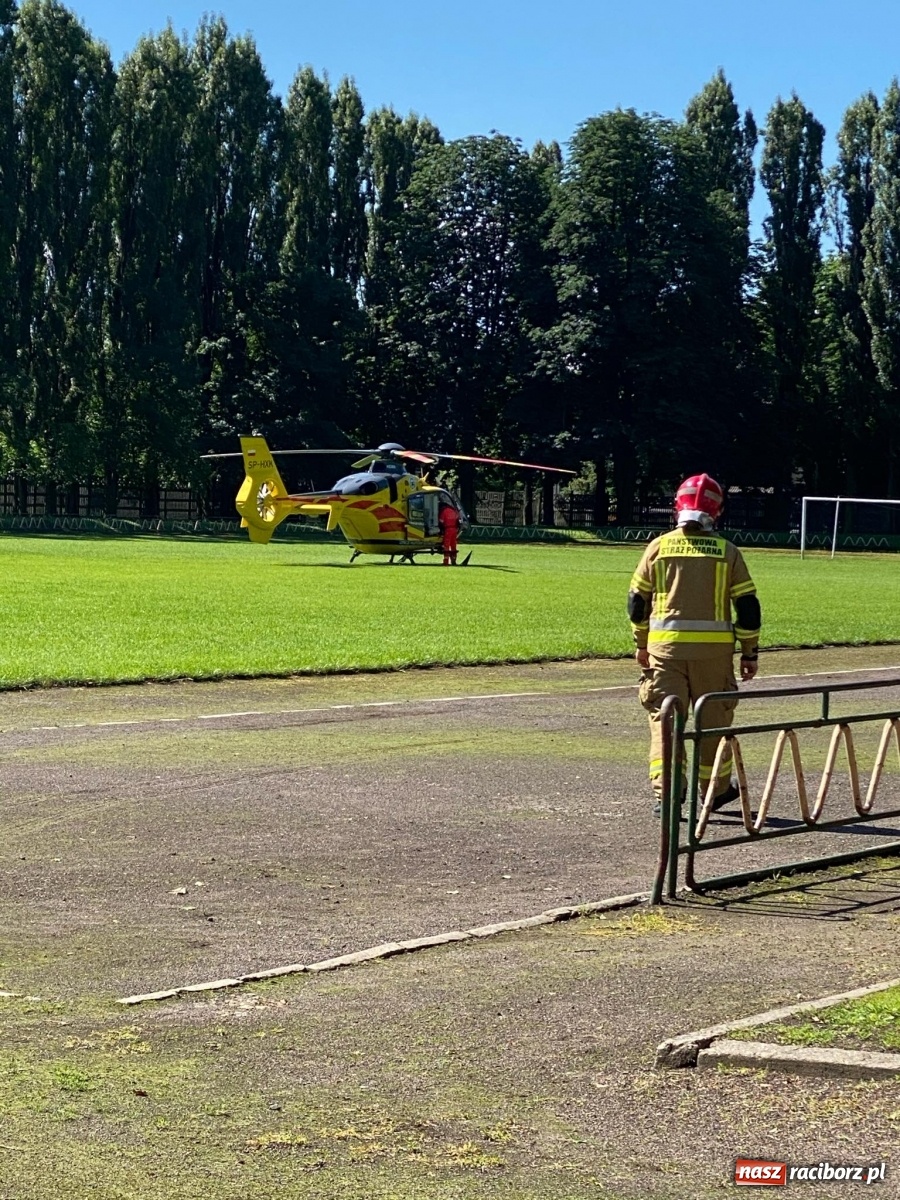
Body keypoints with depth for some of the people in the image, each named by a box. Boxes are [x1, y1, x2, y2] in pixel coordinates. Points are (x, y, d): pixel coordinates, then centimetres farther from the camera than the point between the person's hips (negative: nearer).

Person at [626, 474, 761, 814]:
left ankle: (665, 791, -6)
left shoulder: (658, 547, 2)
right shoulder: (726, 552, 0)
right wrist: (750, 653, 8)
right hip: (714, 648, 0)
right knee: (713, 719, 14)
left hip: (665, 645, 0)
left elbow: (637, 600, 7)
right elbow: (748, 606, -1)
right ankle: (715, 790, 25)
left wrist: (641, 644, 19)